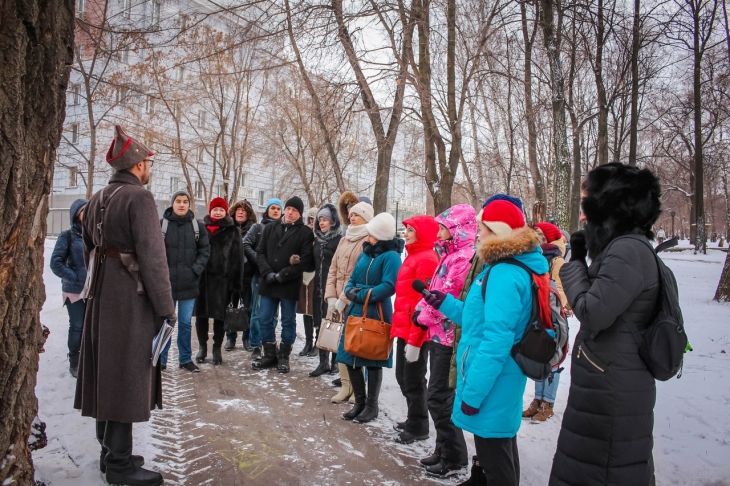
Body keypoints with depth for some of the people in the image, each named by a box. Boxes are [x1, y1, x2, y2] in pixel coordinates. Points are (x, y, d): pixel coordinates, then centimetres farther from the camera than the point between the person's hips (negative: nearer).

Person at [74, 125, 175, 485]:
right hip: (132, 299, -9)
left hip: (102, 296, 9)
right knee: (125, 375, -1)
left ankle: (110, 452, 28)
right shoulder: (140, 198, -13)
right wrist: (166, 307, -16)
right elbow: (152, 256, -19)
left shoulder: (96, 200, 13)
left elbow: (89, 250, 19)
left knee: (107, 373, 15)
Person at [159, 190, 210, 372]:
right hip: (166, 282, -1)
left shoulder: (198, 226, 3)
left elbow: (205, 250, 5)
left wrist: (195, 269, -6)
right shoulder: (161, 224, -3)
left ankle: (185, 359, 22)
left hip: (189, 283, 2)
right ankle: (160, 359, 20)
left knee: (185, 323, 10)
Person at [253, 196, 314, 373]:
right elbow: (260, 252, 8)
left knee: (288, 322, 6)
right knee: (266, 320, 8)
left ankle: (284, 357, 18)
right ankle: (269, 355, 22)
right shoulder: (270, 228, 12)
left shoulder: (305, 232, -2)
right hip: (268, 283, 4)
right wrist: (268, 273, -9)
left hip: (290, 285, -4)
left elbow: (305, 260, -10)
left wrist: (283, 275, -15)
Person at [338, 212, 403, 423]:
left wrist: (362, 295, -17)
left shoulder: (391, 256, -12)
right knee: (350, 359, 11)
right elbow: (352, 280, 15)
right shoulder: (364, 254, 11)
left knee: (373, 362, 6)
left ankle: (371, 405, 22)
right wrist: (351, 291, -7)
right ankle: (359, 402, 28)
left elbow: (389, 286, -22)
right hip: (355, 312, 8)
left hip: (377, 315, -7)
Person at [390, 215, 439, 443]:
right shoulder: (413, 256, 14)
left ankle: (418, 427, 20)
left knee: (413, 380, 4)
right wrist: (398, 327, 15)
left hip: (415, 332, -9)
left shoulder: (427, 259, -15)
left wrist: (415, 339, -21)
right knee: (403, 377, 18)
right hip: (404, 328, 9)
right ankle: (414, 419, 33)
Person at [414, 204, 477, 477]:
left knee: (440, 397, -1)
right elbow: (435, 290, 17)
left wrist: (423, 316, -7)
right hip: (438, 334, 10)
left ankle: (454, 458, 14)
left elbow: (448, 299, -22)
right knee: (438, 395, 16)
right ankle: (444, 451, 28)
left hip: (448, 336, -10)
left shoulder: (465, 257, -19)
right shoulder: (451, 254, 14)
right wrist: (420, 309, 1)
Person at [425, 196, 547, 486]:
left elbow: (496, 341, -27)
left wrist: (472, 393, -22)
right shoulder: (516, 267, 9)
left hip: (492, 387, -10)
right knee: (502, 456, 24)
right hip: (500, 382, 10)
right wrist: (445, 303, 10)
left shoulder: (504, 275, -24)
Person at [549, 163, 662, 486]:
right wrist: (584, 261, 4)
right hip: (612, 385, 10)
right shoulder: (627, 247, 11)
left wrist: (576, 262, -11)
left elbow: (594, 315, -23)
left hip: (611, 390, -10)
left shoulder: (628, 250, -21)